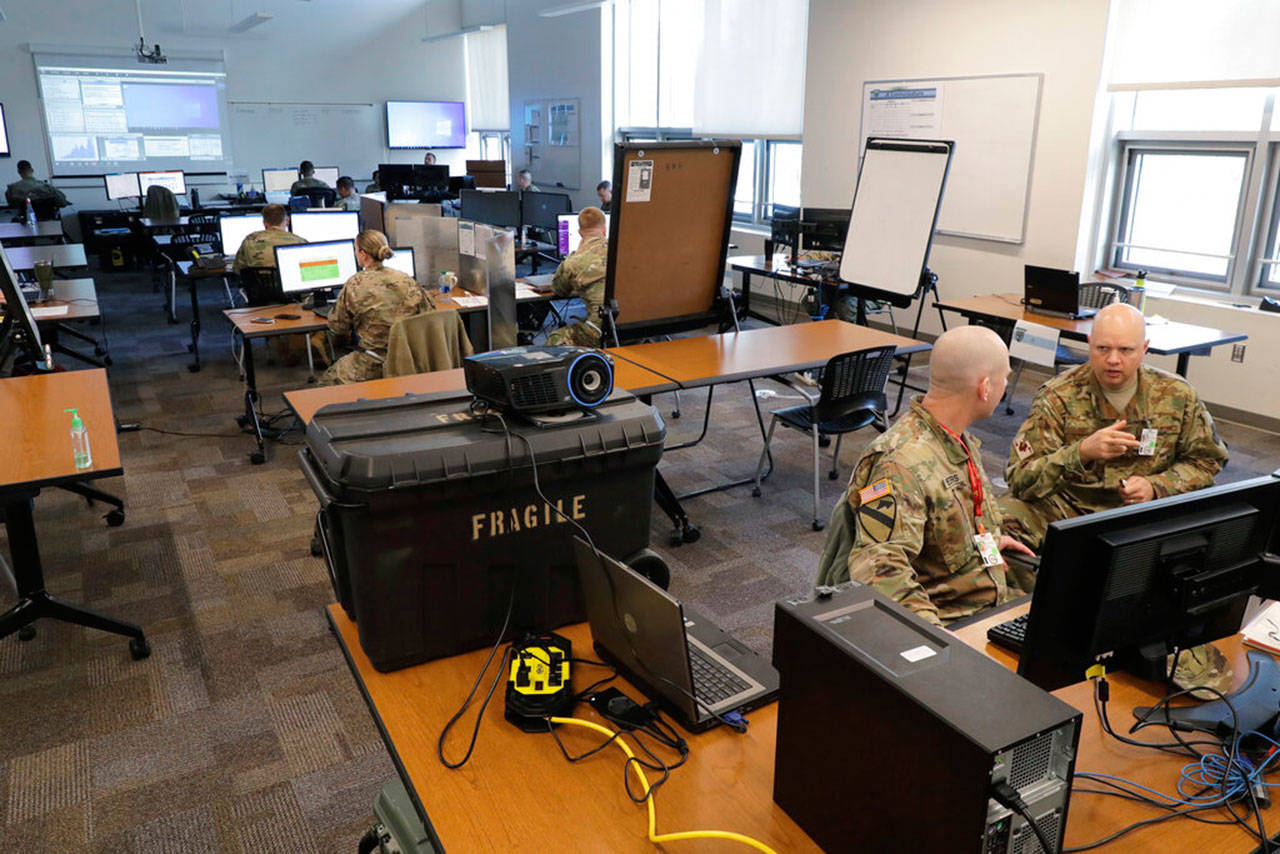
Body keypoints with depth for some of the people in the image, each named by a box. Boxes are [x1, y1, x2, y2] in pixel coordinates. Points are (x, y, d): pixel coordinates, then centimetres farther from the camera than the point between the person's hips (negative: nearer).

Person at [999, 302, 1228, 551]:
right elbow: (1021, 480, -16)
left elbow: (1206, 460, 15)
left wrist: (1155, 487, -5)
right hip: (1068, 507, -3)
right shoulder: (1057, 396, -8)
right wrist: (1082, 452, -31)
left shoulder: (1177, 395, 2)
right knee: (1003, 518, -33)